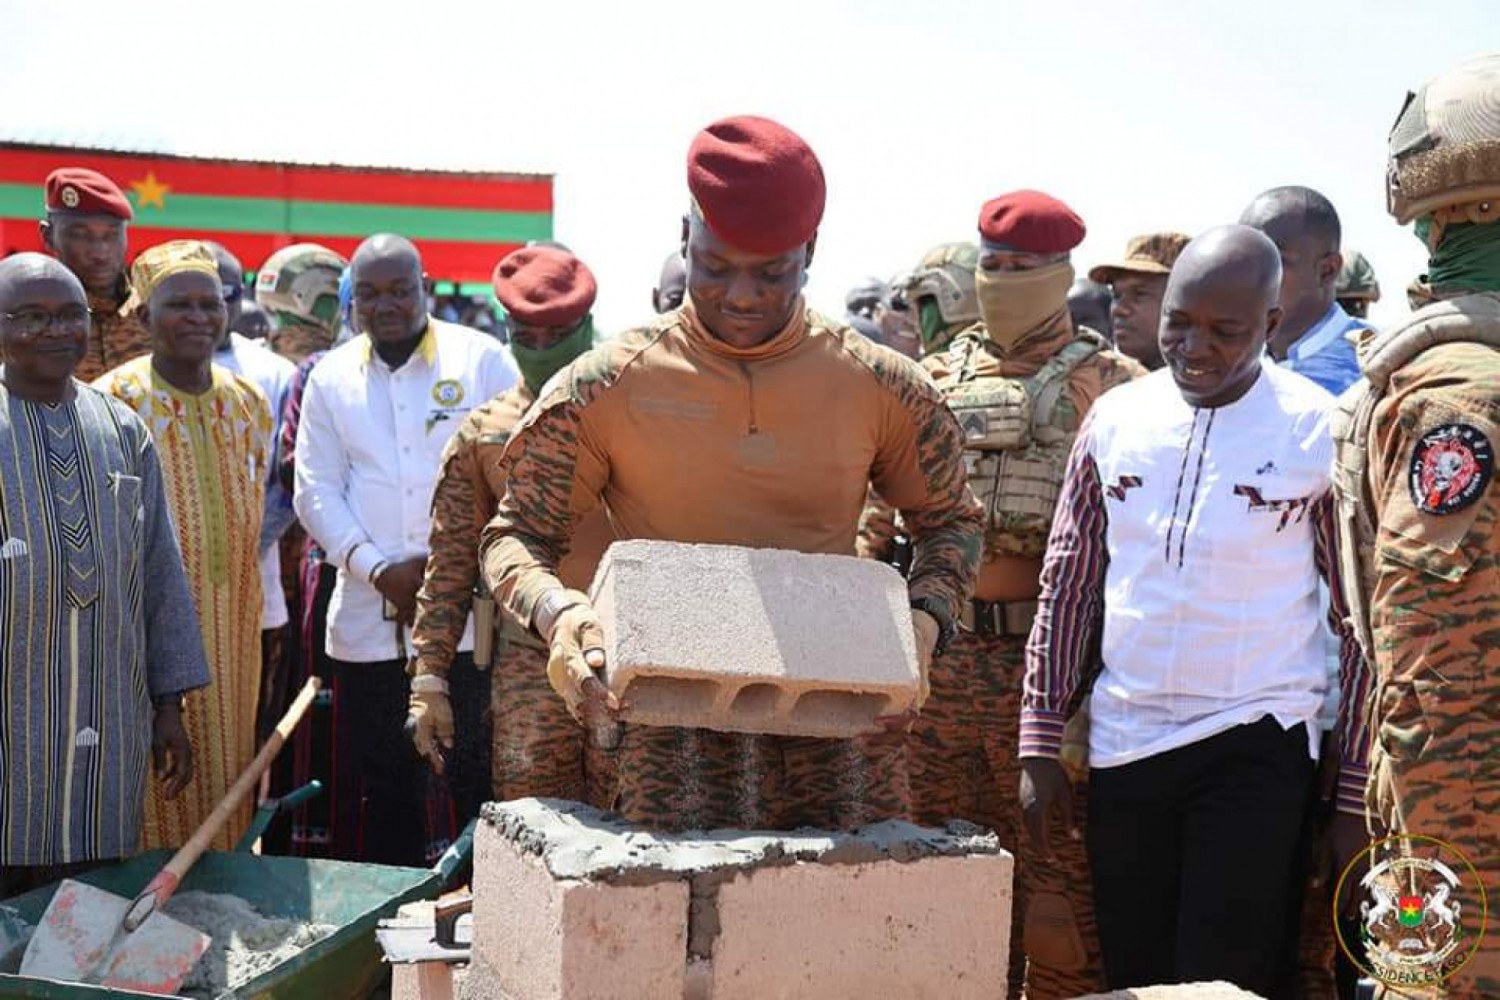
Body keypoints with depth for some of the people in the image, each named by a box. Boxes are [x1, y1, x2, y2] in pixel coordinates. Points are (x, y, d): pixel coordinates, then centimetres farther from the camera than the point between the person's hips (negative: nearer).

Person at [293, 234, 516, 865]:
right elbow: (317, 491, 7)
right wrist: (380, 571, -7)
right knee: (379, 786, 8)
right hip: (368, 620, 3)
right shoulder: (331, 378, 12)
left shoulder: (481, 360, 4)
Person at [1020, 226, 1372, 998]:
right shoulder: (1115, 419, 2)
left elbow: (1361, 622, -5)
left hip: (1255, 751, -4)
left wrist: (1355, 796, -6)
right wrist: (1039, 747, 5)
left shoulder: (1323, 433, -8)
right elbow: (1067, 588, 7)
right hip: (1122, 746, 4)